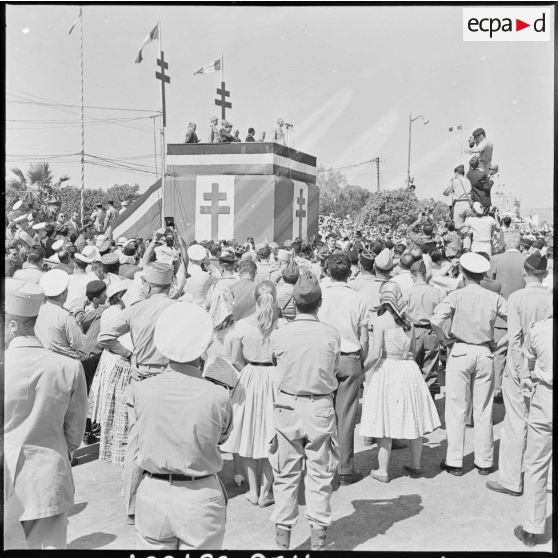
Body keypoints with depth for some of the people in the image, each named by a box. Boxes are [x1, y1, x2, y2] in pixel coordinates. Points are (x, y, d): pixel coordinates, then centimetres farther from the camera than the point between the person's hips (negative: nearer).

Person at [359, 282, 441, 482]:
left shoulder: (381, 321, -10)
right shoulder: (406, 320, 5)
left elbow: (375, 354, -13)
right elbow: (413, 349, 7)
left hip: (387, 369, -5)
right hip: (408, 368, 5)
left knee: (385, 423, 3)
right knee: (412, 419, 15)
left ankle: (383, 471, 10)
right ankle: (416, 464, 28)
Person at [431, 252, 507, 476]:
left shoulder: (457, 295, -8)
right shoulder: (494, 298, 0)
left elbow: (436, 320, -19)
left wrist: (445, 338, -1)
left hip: (460, 351, -2)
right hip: (485, 353, 3)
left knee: (456, 409, 6)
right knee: (483, 410, 11)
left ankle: (454, 462, 10)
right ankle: (484, 462, 19)